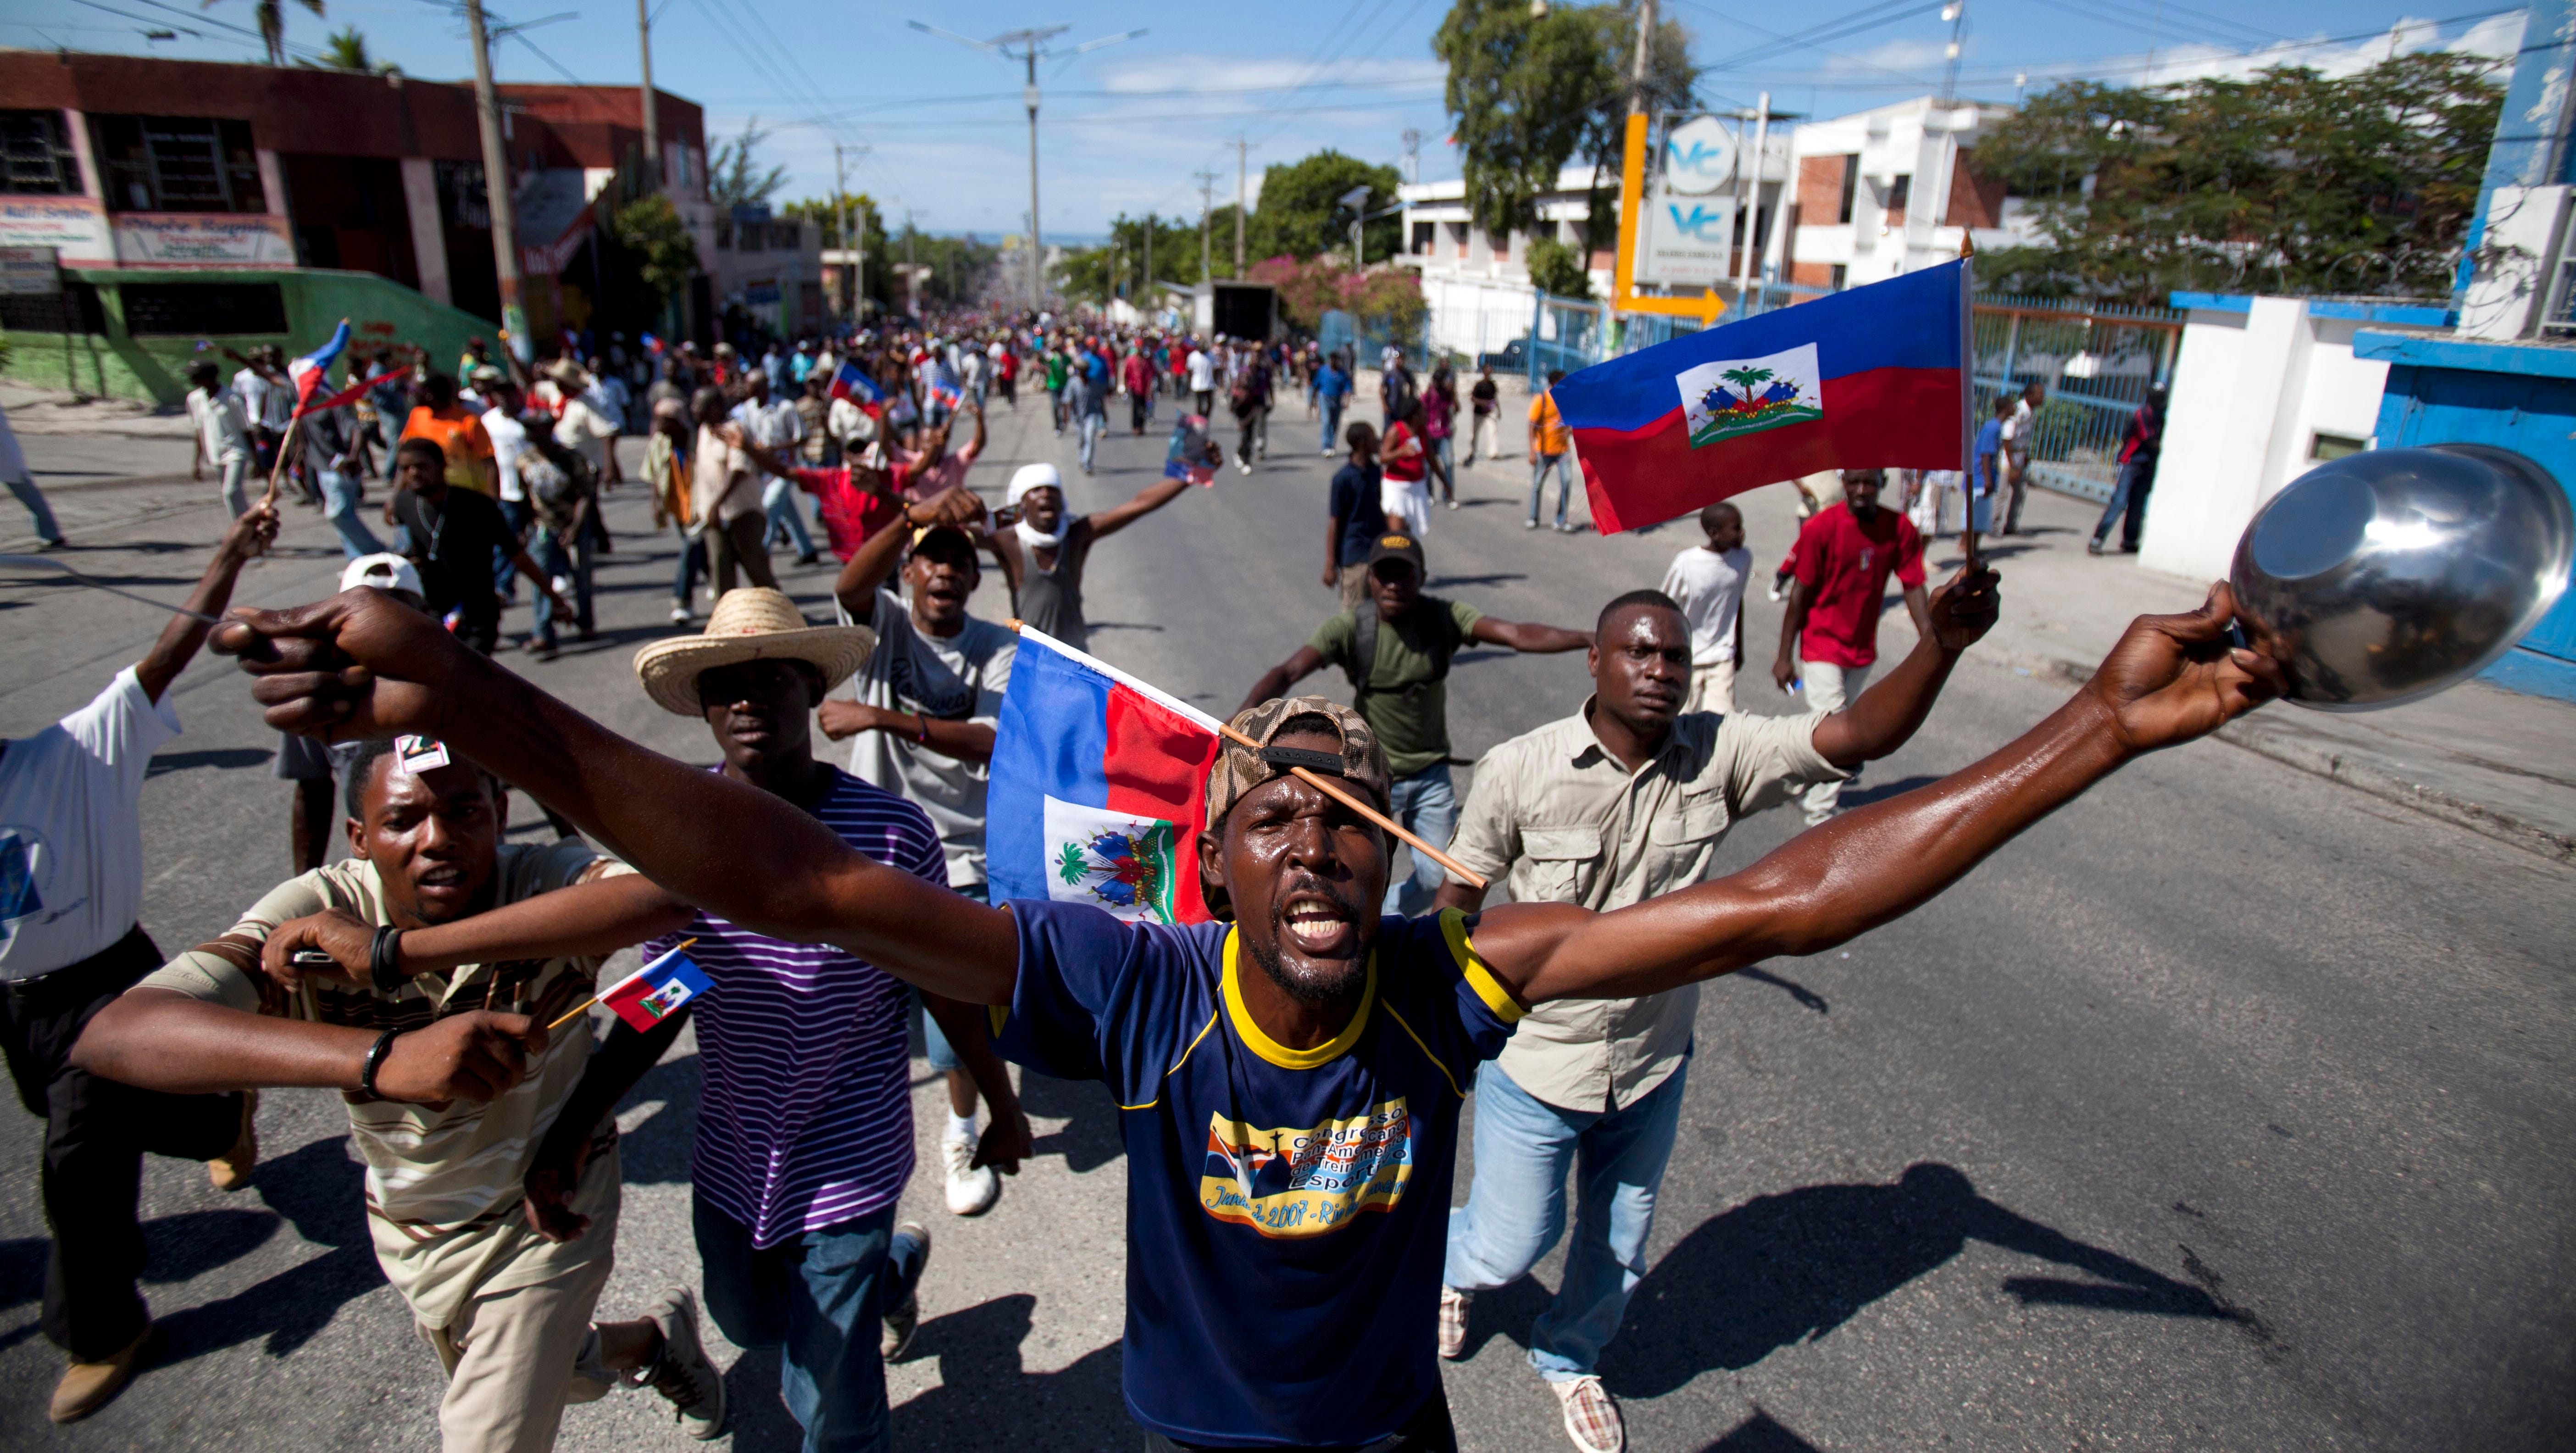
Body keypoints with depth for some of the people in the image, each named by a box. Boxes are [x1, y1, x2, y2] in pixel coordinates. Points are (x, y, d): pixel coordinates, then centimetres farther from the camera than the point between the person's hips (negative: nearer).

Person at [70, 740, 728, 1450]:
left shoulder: (546, 881, -31)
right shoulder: (314, 918, -26)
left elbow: (664, 895, -55)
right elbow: (113, 1035, -42)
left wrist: (394, 953, -49)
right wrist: (382, 1058, -57)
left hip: (545, 1209, -3)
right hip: (413, 1228, 3)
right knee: (563, 1374, 26)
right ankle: (662, 1338, 59)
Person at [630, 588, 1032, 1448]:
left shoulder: (892, 836, -20)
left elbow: (948, 986, -7)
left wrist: (1002, 1107, 4)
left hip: (846, 1167, -4)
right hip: (730, 1158, 5)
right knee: (749, 1324, 30)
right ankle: (892, 1264, 56)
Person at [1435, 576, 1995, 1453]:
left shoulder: (1720, 756, -14)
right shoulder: (1519, 772, -20)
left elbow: (1861, 735, -24)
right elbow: (1458, 901, -8)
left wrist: (1942, 644, -40)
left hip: (1652, 1069, 3)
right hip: (1534, 1065, -3)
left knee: (1619, 1248, 24)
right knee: (1511, 1246, 13)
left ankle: (1569, 1359, 57)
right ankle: (1452, 1263, 52)